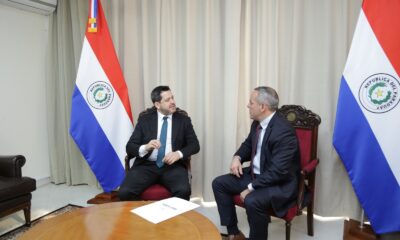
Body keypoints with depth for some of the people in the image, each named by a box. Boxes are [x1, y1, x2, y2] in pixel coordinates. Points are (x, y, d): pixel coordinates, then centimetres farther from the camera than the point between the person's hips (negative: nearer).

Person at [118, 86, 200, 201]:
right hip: (146, 165, 1)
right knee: (125, 192, -24)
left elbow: (194, 145, 5)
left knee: (183, 191, -30)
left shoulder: (183, 120, 10)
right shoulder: (144, 119, 8)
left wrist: (179, 154, -15)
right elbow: (130, 147, 3)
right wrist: (145, 148, -19)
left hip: (173, 166, 0)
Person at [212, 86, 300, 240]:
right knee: (219, 183, 2)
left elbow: (278, 171, -29)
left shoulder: (283, 131, -27)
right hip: (255, 174, 9)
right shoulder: (257, 123, -1)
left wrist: (251, 188, -26)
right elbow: (248, 144, 17)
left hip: (280, 183, -9)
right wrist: (237, 157, -4)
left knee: (252, 201, -35)